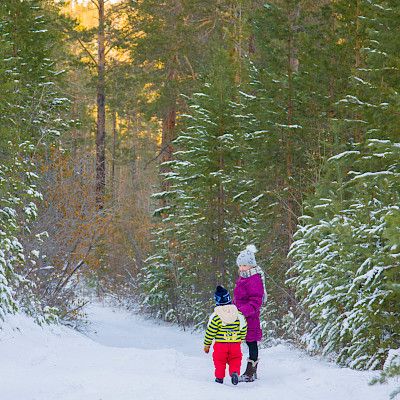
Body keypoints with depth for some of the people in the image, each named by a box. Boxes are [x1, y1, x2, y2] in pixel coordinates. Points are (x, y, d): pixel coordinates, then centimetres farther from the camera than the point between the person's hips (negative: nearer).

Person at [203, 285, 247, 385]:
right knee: (235, 361, 13)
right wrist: (240, 339, 24)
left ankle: (219, 378, 16)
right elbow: (243, 329, 7)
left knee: (219, 362, 13)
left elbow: (210, 332, -6)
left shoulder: (216, 316, -10)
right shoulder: (239, 314, -1)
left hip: (220, 344, -2)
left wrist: (207, 344, 5)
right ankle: (235, 372, -9)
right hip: (235, 344, 2)